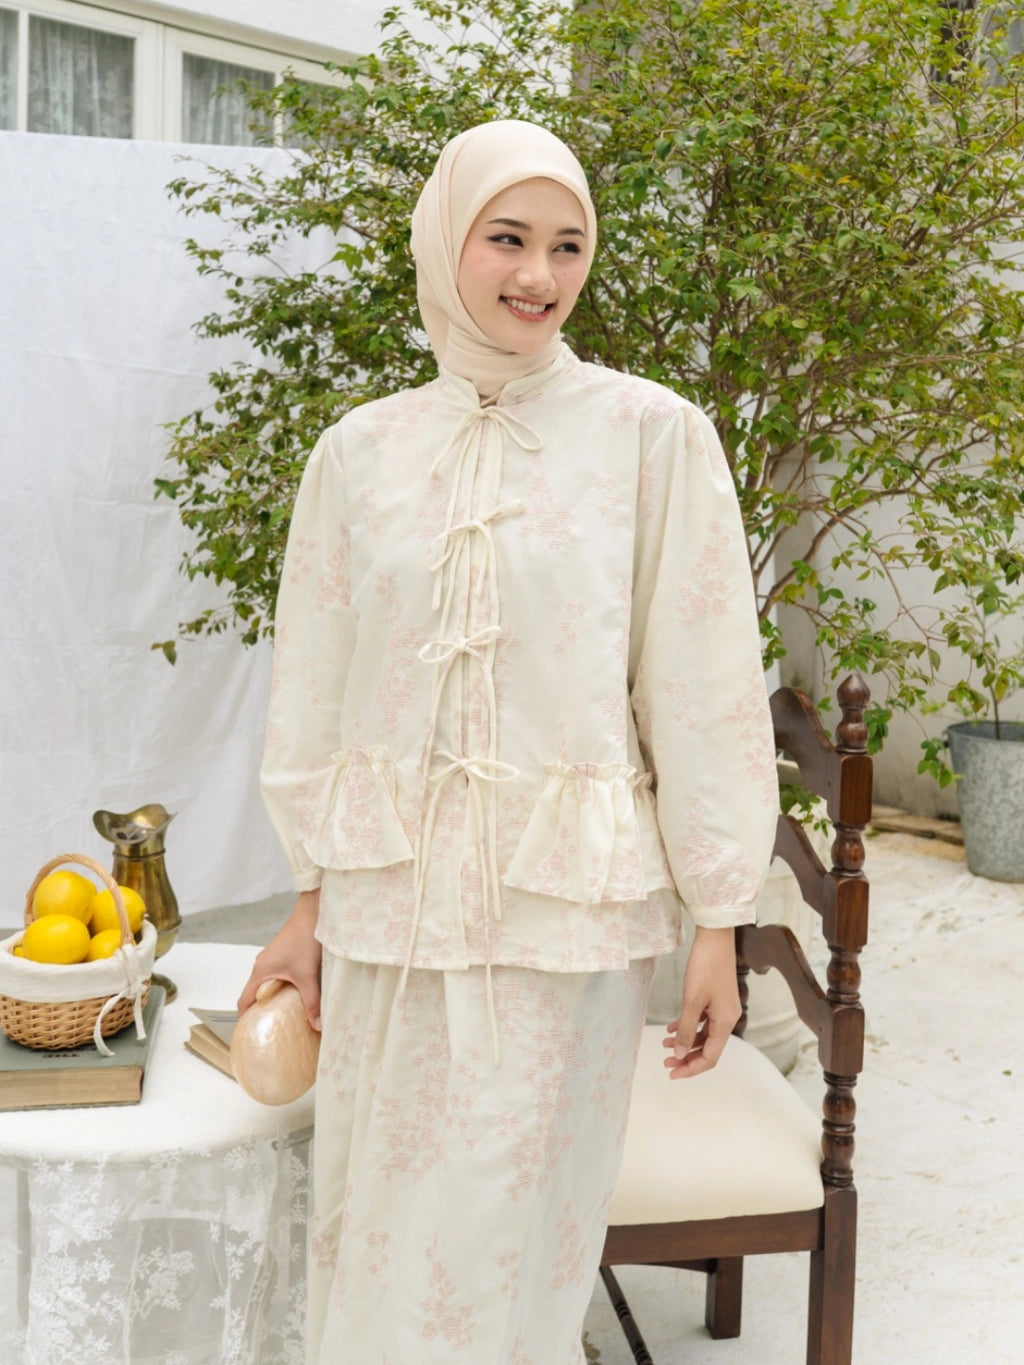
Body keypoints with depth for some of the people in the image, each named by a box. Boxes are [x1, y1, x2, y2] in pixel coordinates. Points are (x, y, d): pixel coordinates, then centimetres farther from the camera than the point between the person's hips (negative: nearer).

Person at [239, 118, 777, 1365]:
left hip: (567, 904, -2)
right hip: (389, 898, 3)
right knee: (373, 1224, 13)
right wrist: (309, 901, 11)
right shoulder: (360, 451, 5)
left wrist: (716, 922, -3)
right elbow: (314, 687, 9)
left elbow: (702, 687, -3)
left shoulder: (652, 436, -3)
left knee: (510, 1231, 8)